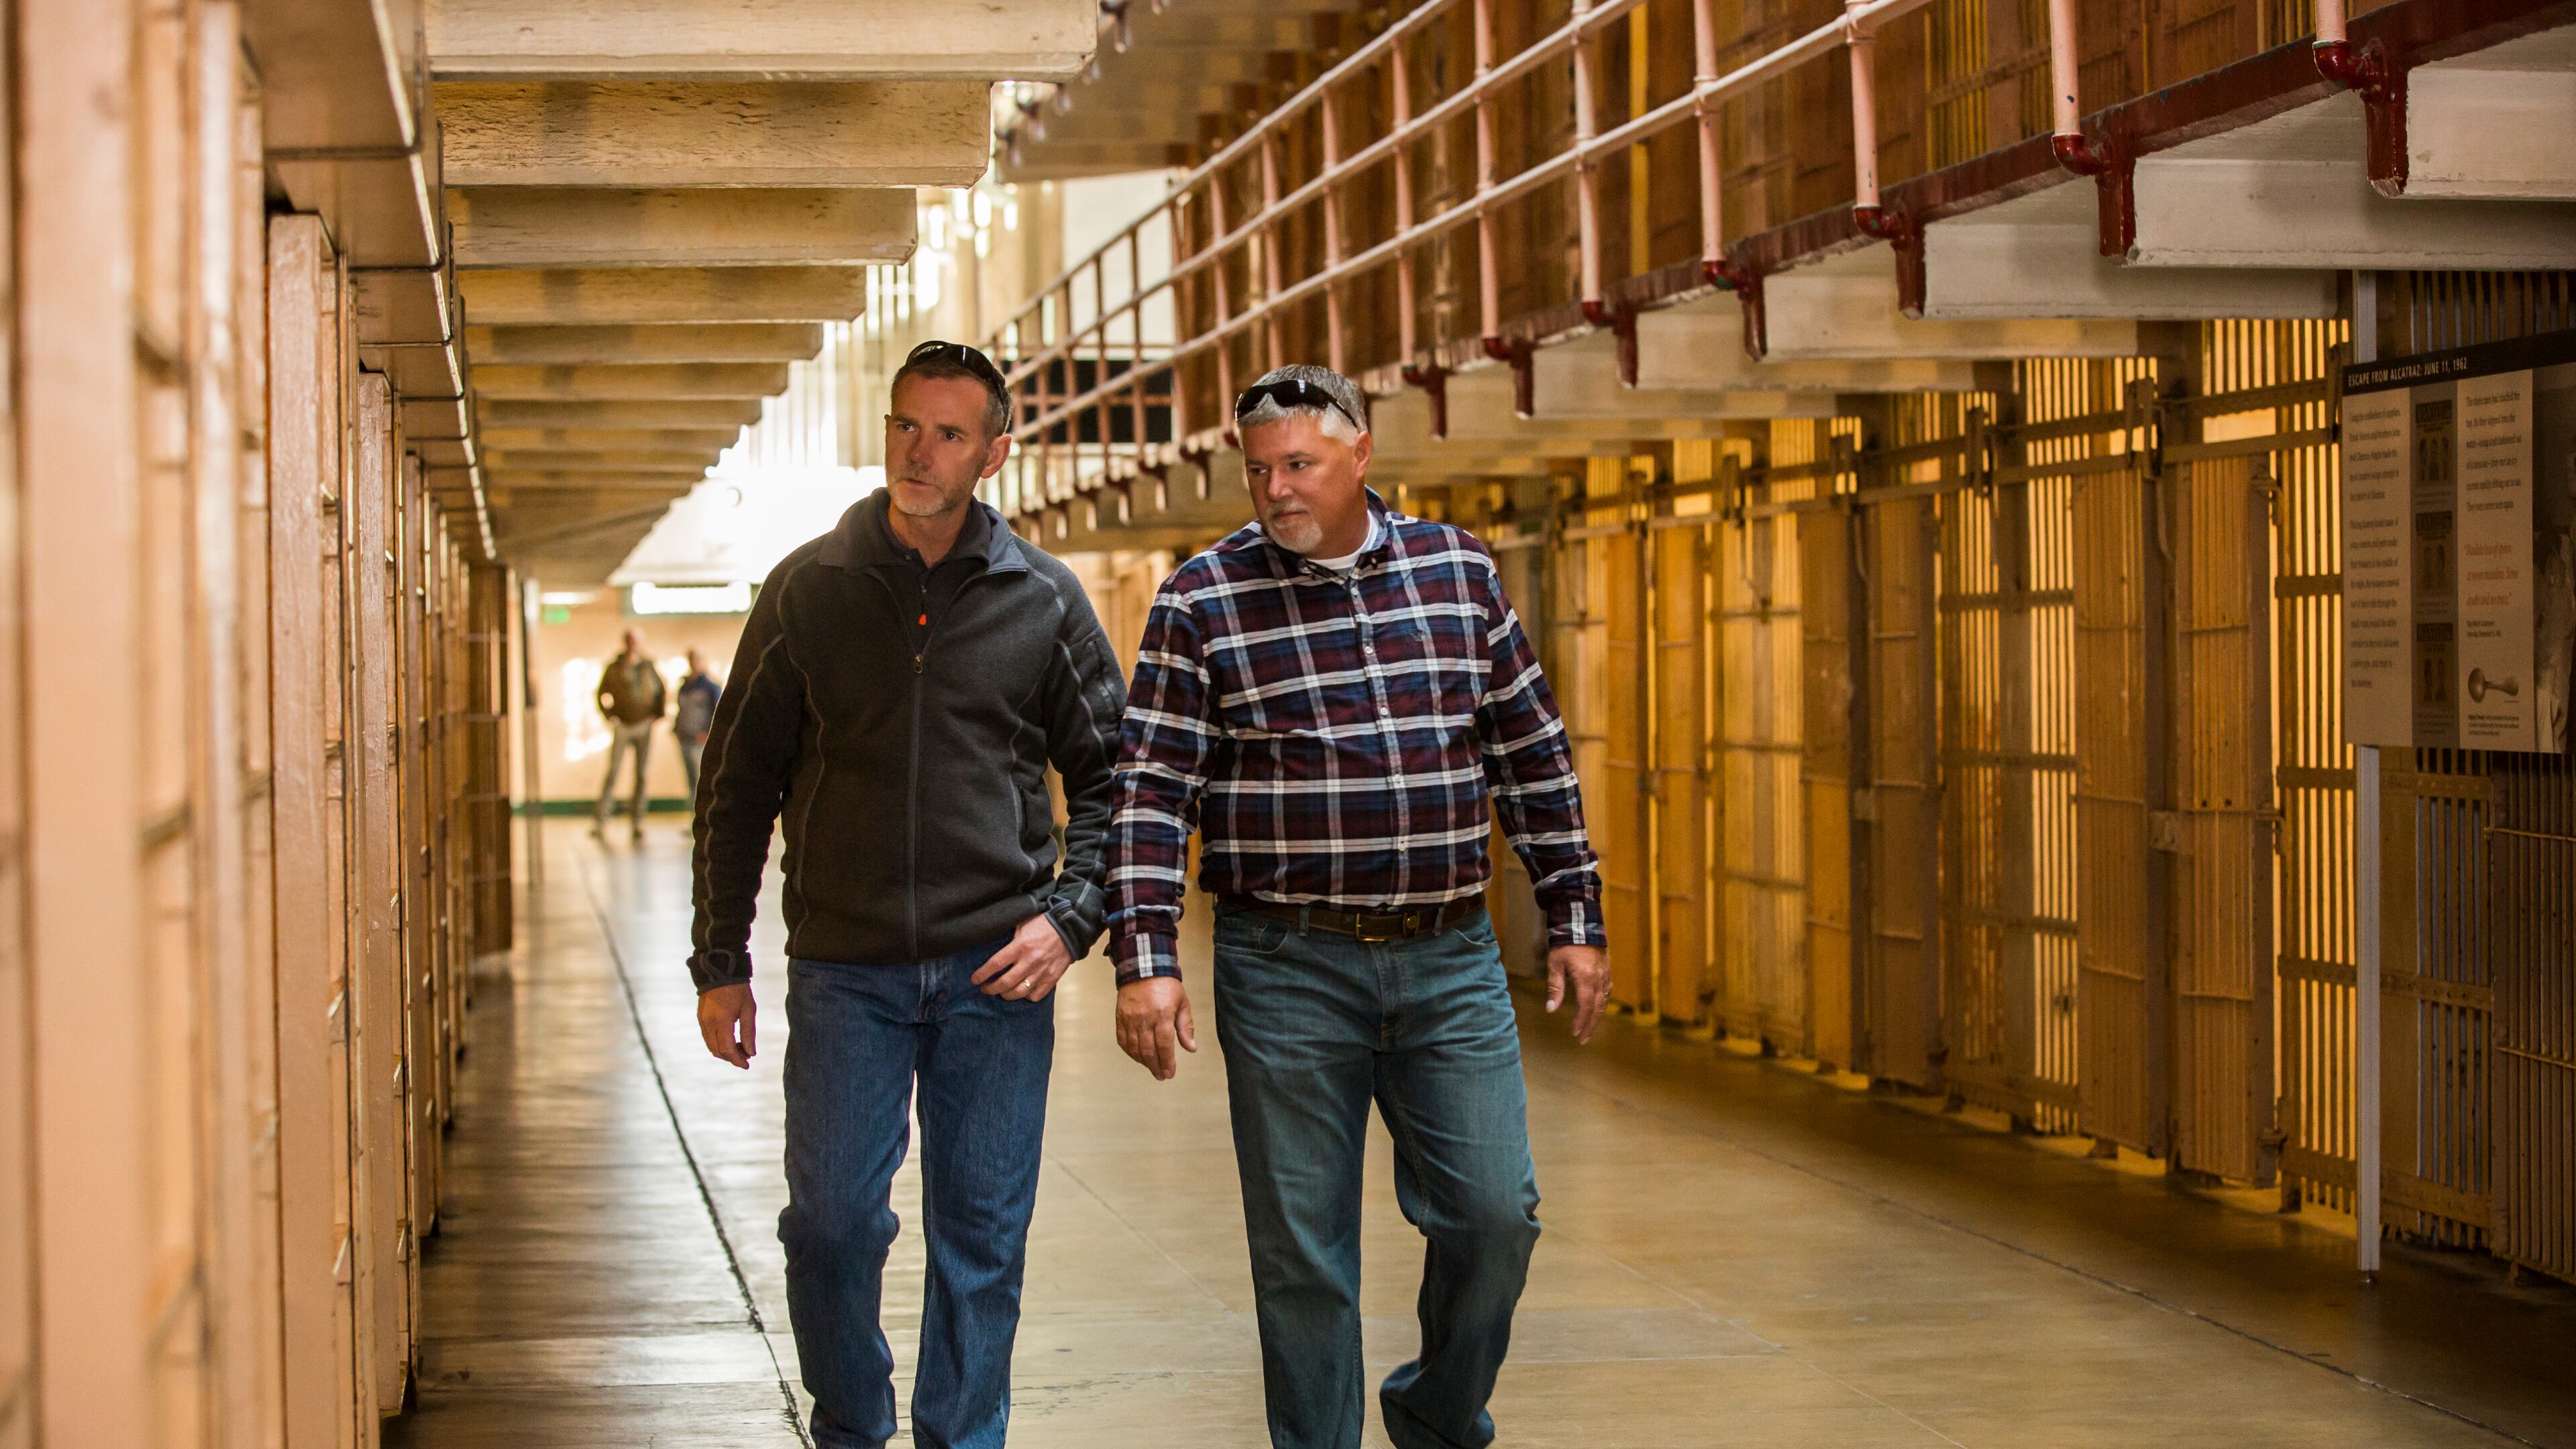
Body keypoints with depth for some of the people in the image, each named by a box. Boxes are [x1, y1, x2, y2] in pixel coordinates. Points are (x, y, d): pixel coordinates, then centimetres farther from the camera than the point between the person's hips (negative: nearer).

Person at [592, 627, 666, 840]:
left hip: (644, 727, 2)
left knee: (642, 775, 2)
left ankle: (637, 821, 8)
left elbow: (661, 693, 15)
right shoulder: (614, 668, 0)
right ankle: (600, 820, -8)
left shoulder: (649, 667, 5)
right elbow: (602, 695, 7)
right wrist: (610, 718, -3)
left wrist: (655, 716, 3)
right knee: (613, 772, -8)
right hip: (622, 727, -2)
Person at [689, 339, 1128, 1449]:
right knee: (830, 1222, -1)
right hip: (843, 970, 0)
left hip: (995, 971, 0)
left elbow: (1110, 774, 10)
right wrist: (722, 964, 4)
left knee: (983, 1235, 4)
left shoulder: (1043, 599, 3)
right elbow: (738, 786, 7)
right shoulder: (809, 590, 3)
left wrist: (1071, 916, -4)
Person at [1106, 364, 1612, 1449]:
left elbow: (1532, 757, 12)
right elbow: (1150, 790, -5)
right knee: (1302, 1250, 3)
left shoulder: (1459, 572, 6)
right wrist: (1146, 958, -13)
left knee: (1494, 1214, 1)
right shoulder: (1202, 601, -3)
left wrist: (1574, 920, 10)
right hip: (1287, 968, -2)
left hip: (1452, 961, 3)